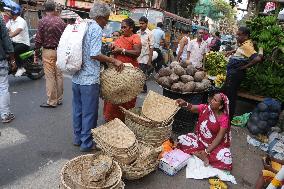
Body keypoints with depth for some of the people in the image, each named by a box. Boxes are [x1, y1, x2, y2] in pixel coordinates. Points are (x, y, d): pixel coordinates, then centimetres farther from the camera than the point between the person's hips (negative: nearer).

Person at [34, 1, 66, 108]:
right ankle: (59, 99, 18)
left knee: (50, 77, -1)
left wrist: (36, 55, 0)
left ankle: (52, 101, 5)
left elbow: (38, 40, -8)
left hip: (48, 51, -4)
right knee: (59, 75, 9)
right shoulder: (61, 21, 4)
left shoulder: (43, 21, -7)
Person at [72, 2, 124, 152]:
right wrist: (114, 61, -13)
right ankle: (87, 143, 16)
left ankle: (78, 138, 31)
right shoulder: (96, 29, -11)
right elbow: (94, 54, -20)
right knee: (89, 112, 3)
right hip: (89, 79, -8)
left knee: (78, 110, 17)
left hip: (77, 77, 8)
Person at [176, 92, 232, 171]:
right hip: (199, 139, 4)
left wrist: (207, 151, -24)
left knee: (226, 159, -29)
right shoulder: (205, 108, -7)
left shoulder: (224, 119, -18)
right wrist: (185, 104, -43)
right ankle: (201, 155, -17)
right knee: (181, 139, -16)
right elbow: (192, 108, -19)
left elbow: (219, 138, -19)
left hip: (215, 144, -3)